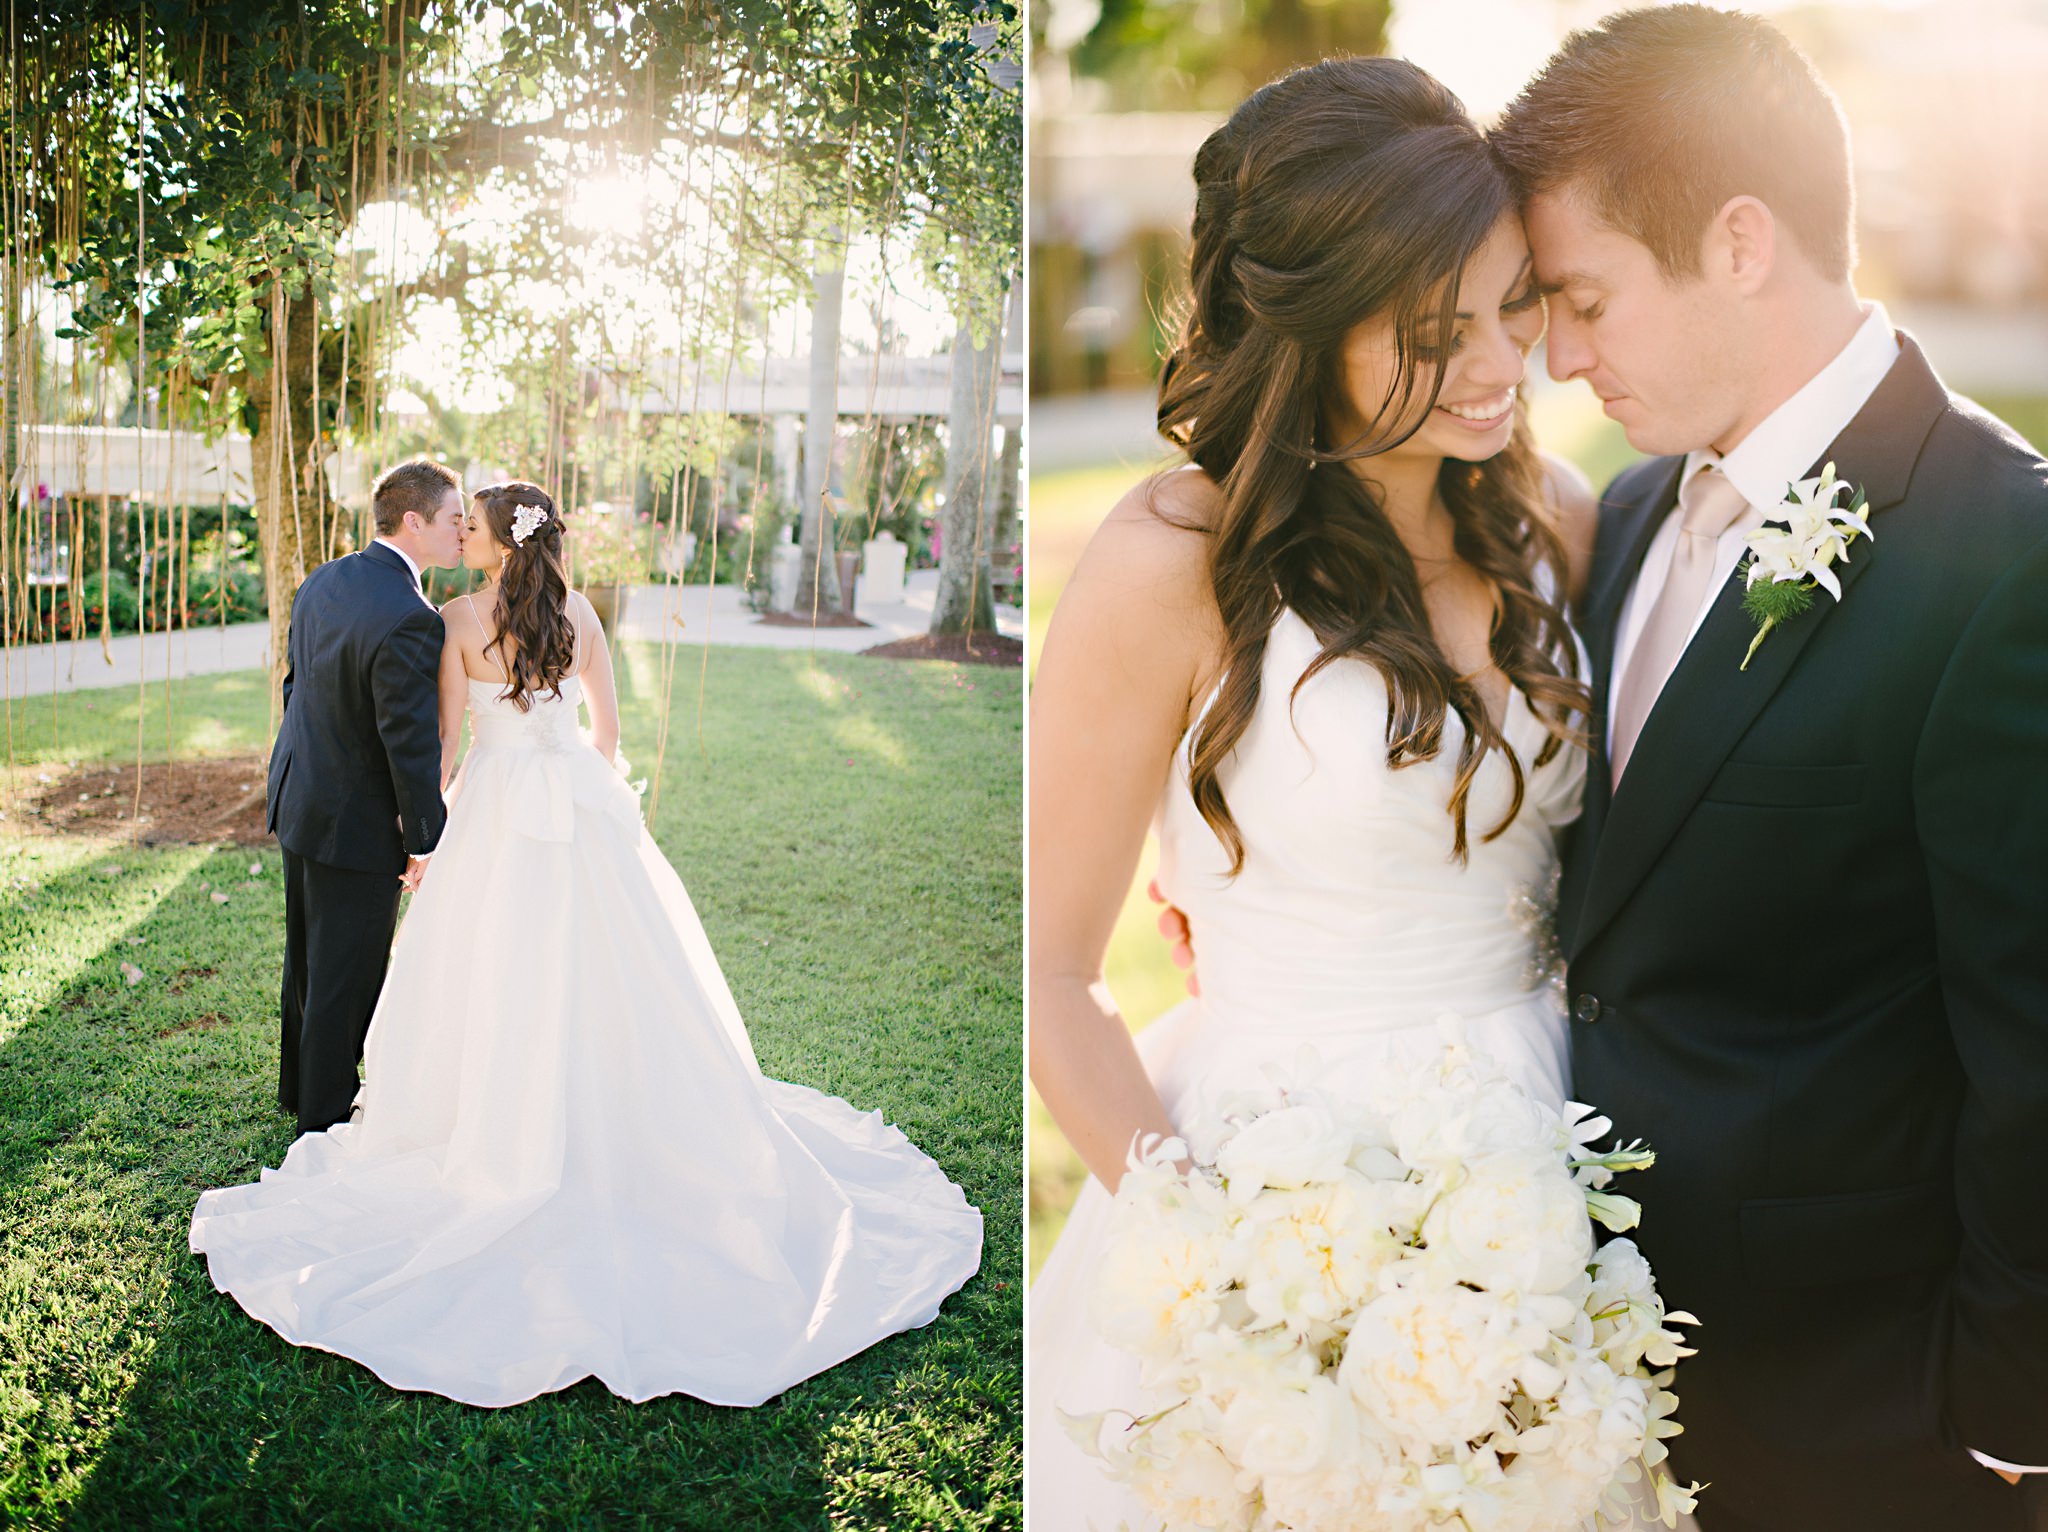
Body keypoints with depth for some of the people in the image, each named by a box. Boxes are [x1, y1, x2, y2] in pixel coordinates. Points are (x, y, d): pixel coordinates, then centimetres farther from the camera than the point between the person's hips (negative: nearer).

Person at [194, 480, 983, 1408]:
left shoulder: (462, 618, -8)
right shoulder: (579, 615, 3)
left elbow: (445, 737, -7)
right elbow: (606, 728, 9)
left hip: (496, 810, -3)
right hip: (584, 814, 4)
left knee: (501, 984, 6)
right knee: (603, 981, 10)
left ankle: (501, 1148, 14)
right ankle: (622, 1134, 18)